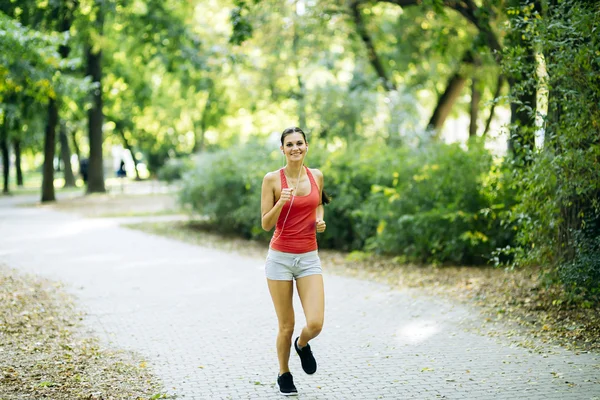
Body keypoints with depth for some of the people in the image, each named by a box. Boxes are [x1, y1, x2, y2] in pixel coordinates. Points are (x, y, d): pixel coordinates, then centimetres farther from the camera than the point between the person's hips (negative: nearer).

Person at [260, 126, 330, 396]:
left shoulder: (316, 176, 4)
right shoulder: (272, 179, -6)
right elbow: (266, 224, -6)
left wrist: (320, 220, 3)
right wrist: (281, 203, -23)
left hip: (309, 258, 2)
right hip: (280, 257, -2)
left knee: (315, 324, -11)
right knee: (286, 327, 3)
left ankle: (302, 345, 26)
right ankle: (284, 375, 30)